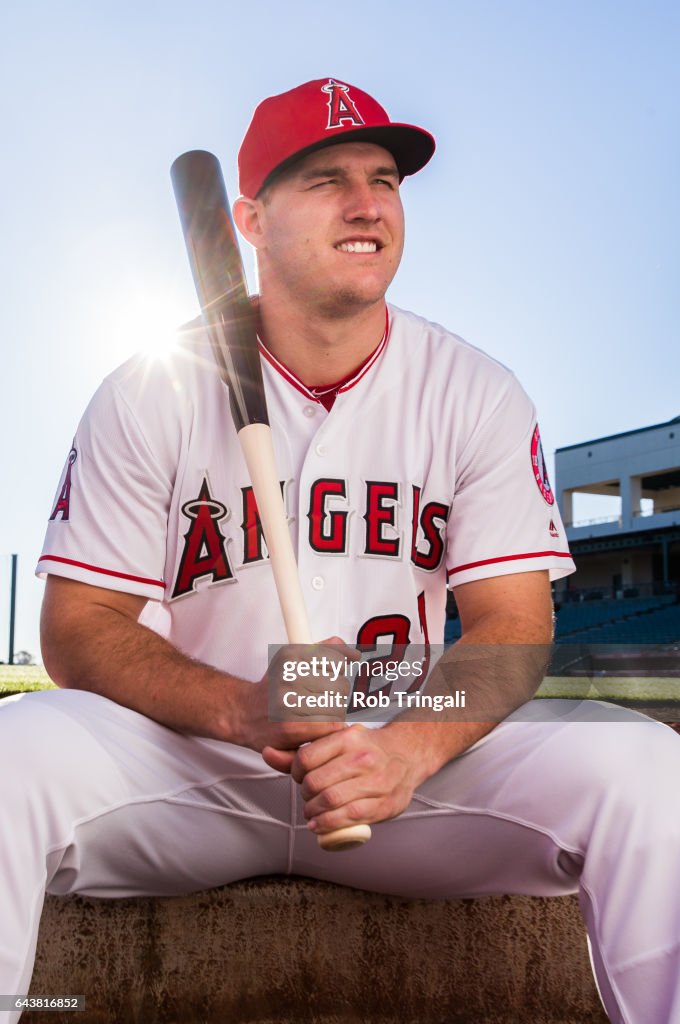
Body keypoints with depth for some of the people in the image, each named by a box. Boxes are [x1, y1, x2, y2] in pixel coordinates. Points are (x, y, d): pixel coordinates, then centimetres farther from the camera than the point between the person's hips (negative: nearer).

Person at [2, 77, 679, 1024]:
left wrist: (413, 744, -26)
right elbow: (79, 628, -6)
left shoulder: (478, 394, 1)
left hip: (416, 762, 1)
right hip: (189, 765, 0)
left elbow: (514, 624, -4)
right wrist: (244, 711, -25)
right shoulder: (152, 392, -2)